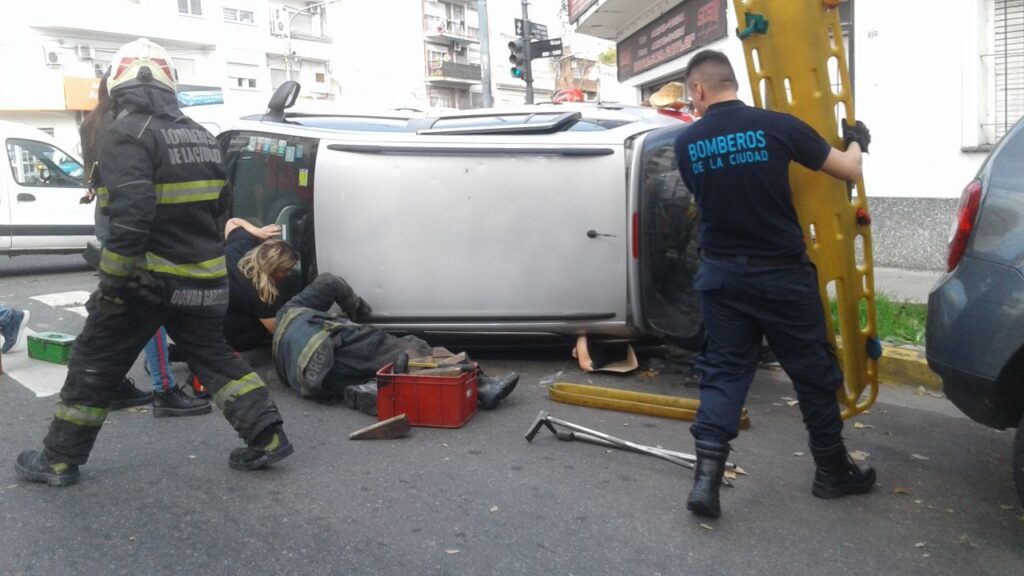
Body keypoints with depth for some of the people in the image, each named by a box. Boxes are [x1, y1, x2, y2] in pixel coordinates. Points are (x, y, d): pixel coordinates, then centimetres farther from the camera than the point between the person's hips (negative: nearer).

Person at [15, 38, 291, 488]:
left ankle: (59, 460, 20)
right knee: (214, 356, 16)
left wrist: (110, 283, -17)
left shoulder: (128, 135, -13)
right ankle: (267, 437, 10)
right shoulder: (201, 136, 11)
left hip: (149, 279, -6)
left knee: (94, 363, 9)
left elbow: (131, 218, -23)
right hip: (203, 277, 6)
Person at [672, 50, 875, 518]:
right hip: (782, 273, -2)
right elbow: (849, 170, -2)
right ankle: (832, 471, 28)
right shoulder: (776, 126, -9)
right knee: (813, 371, 13)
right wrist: (857, 142, 21)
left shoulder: (686, 143, -2)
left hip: (722, 273, 2)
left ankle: (706, 475, -1)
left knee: (722, 372, 9)